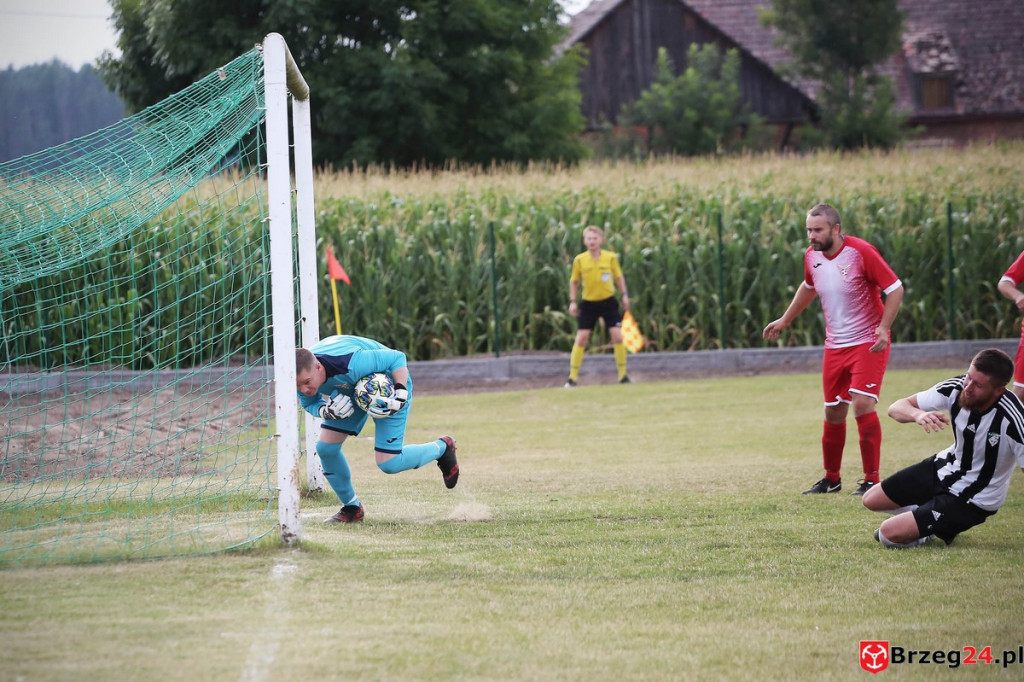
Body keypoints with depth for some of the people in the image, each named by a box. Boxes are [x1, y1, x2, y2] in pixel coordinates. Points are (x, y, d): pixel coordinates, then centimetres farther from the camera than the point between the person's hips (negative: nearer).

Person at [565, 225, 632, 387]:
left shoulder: (611, 257, -5)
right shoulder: (579, 260, -5)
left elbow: (619, 276, 8)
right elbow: (574, 281, 6)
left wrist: (625, 294, 0)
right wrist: (573, 301, -1)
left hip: (608, 301, 0)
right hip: (588, 302, 0)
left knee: (617, 336, -5)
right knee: (581, 338, -6)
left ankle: (623, 375, 7)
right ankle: (572, 377, 1)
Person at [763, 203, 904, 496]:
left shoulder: (861, 252, -18)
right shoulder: (811, 256, 1)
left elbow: (895, 288, -15)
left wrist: (883, 327, -25)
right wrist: (784, 320, 27)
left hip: (868, 342, -6)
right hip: (835, 346, 6)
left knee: (863, 404, -18)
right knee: (833, 413, 9)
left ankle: (871, 479, -8)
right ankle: (831, 479, 24)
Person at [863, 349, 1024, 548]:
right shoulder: (956, 388, -18)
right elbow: (896, 408, -13)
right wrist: (918, 414, -37)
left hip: (972, 500, -6)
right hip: (943, 468, 6)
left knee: (890, 534, -14)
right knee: (871, 500, 11)